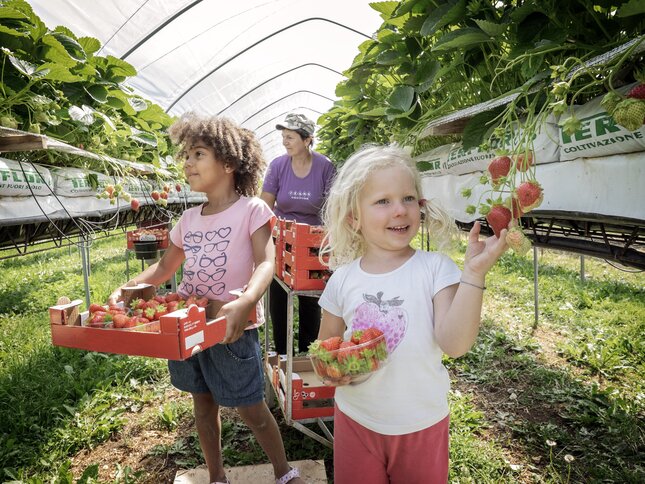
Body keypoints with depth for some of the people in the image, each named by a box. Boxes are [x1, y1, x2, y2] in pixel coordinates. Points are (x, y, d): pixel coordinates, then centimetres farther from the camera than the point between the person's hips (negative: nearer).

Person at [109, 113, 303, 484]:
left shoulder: (251, 210, -10)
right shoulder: (189, 219, 8)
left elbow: (266, 263, -23)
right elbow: (165, 267, 15)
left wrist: (246, 303, -41)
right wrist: (127, 289, -1)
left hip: (232, 327, -6)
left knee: (251, 408, 5)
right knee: (203, 404, 18)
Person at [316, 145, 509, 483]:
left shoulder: (434, 268, -14)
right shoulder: (342, 279, -7)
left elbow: (454, 344, -24)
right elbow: (325, 344, 5)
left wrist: (474, 272, -32)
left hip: (422, 425, -1)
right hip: (356, 420, 2)